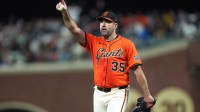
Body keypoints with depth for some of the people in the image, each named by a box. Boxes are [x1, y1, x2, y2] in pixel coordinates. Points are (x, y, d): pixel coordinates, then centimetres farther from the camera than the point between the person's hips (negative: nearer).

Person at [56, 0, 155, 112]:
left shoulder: (126, 44, -3)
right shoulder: (94, 42, 9)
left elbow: (137, 70, -7)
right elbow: (75, 30, -3)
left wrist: (147, 95, -10)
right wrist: (65, 12, -19)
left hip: (118, 94, -5)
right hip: (99, 93, 5)